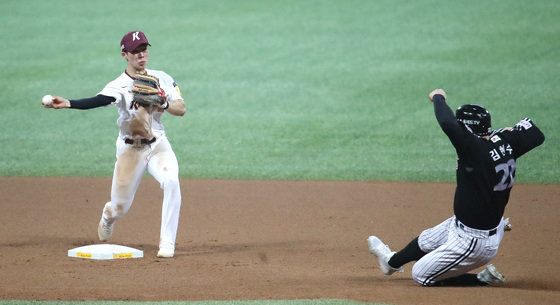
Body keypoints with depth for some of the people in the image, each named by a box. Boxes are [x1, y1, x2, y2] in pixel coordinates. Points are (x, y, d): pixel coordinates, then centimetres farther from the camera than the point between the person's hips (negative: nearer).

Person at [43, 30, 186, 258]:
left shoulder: (161, 78, 0)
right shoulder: (120, 86, -13)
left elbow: (181, 109, -1)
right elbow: (97, 101, -31)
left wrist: (163, 104, -23)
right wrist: (67, 103, -49)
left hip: (158, 145, 2)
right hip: (130, 149, -2)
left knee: (171, 182, -26)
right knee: (120, 207, 5)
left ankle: (167, 243, -18)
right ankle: (107, 218, 46)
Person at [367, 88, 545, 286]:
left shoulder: (476, 150, -34)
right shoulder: (505, 144, -10)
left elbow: (447, 123, -42)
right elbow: (536, 136, 3)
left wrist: (439, 97, -24)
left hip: (472, 242, -10)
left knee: (421, 275, 11)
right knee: (425, 240, 33)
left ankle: (483, 279, 11)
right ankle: (392, 262, 61)